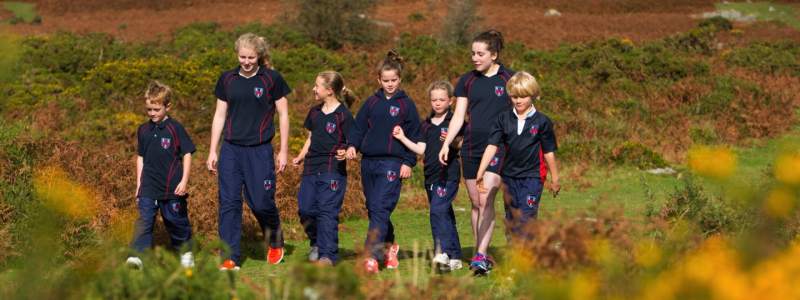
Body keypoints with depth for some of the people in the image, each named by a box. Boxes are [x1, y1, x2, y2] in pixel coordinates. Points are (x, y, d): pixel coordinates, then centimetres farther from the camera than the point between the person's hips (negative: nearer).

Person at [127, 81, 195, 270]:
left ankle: (185, 253, 28)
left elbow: (187, 155, -4)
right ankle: (138, 255, -19)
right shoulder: (143, 130, 8)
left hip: (172, 187, -3)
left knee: (177, 221, 9)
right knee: (144, 220, -11)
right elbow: (140, 157, 16)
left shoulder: (175, 129, -5)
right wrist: (138, 185, 13)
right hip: (149, 187, 3)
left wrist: (184, 181, -10)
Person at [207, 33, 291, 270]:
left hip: (259, 150, -3)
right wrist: (212, 151, 9)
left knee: (261, 202, -4)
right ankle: (231, 257, 2)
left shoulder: (272, 79, -2)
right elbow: (219, 115, 12)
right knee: (229, 202, -3)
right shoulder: (227, 79, 7)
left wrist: (284, 151, 1)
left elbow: (283, 115, 3)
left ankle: (275, 241, 26)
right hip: (231, 149, 3)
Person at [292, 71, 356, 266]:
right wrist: (300, 157, 9)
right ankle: (317, 243, 26)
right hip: (311, 168, 7)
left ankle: (328, 254, -3)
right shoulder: (315, 112, 13)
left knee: (327, 211, -7)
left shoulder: (343, 115, -7)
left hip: (333, 170, -7)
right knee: (305, 209, 4)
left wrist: (345, 153, -26)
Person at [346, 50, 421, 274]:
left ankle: (371, 255, -21)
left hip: (392, 163, -5)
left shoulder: (406, 104, 2)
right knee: (373, 209, 10)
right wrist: (352, 145, -3)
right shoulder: (372, 102, 13)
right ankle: (389, 246, 30)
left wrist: (408, 162, -4)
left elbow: (413, 136, 3)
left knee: (380, 209, -15)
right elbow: (359, 127, 15)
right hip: (368, 161, 5)